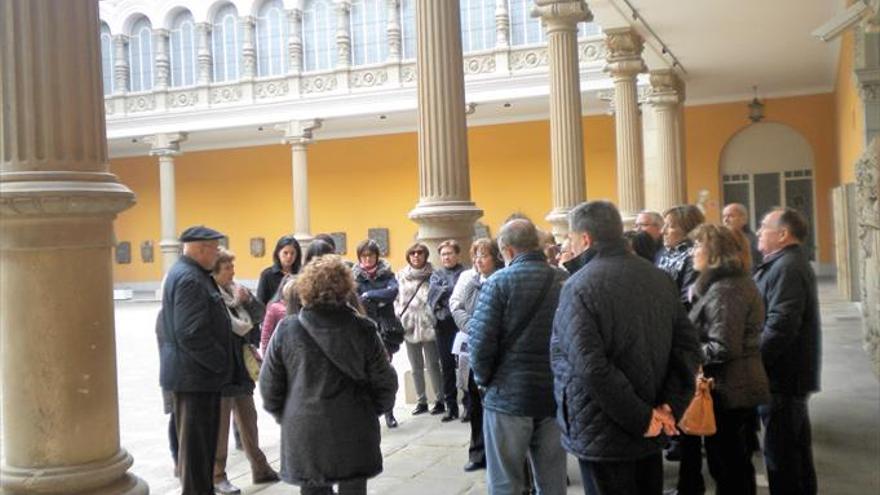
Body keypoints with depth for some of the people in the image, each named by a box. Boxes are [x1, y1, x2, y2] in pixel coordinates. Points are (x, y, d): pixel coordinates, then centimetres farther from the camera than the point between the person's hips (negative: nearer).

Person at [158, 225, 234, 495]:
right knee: (195, 443, -1)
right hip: (194, 376, -10)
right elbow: (192, 334, -26)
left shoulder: (187, 273, 14)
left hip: (197, 373, 10)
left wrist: (219, 362, 15)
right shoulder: (189, 279, -19)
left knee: (202, 440, 18)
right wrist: (222, 364, -15)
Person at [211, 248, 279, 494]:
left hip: (241, 364, 7)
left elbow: (260, 314, 6)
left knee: (248, 418, 16)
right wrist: (235, 302, -18)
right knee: (220, 423, 3)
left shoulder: (236, 289, 7)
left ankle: (260, 469, 27)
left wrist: (247, 299, -10)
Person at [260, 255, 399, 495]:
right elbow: (384, 380, -3)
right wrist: (374, 410, 15)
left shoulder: (287, 330, -8)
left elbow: (269, 383, -1)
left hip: (304, 432, 1)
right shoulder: (362, 329, -9)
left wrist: (282, 415, 15)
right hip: (353, 431, 0)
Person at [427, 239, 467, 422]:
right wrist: (452, 290, -9)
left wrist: (444, 291, -14)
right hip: (443, 325, 4)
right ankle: (451, 406, 17)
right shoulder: (436, 275, 14)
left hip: (461, 324, -4)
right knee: (447, 367, 9)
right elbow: (432, 296, -2)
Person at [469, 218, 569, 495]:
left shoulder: (500, 281, -9)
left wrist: (484, 379, 2)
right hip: (555, 395, 4)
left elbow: (481, 339, -13)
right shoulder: (565, 281, 3)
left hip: (508, 395, -4)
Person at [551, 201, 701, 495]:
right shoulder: (659, 278, 5)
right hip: (650, 433, 7)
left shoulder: (579, 287, -16)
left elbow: (591, 367, -25)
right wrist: (670, 406, -3)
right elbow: (688, 346, 2)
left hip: (603, 433, -6)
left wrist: (641, 418, -18)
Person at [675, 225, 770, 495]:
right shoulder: (740, 281, 11)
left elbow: (723, 349, -27)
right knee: (739, 463, 21)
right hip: (743, 387, 10)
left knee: (725, 466, 2)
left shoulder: (724, 290, -21)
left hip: (727, 391, -10)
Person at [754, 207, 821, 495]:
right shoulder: (788, 263, 15)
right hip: (790, 372, 10)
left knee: (781, 454, -2)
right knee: (794, 448, 20)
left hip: (781, 375, -10)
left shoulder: (787, 268, -19)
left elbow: (779, 327, -27)